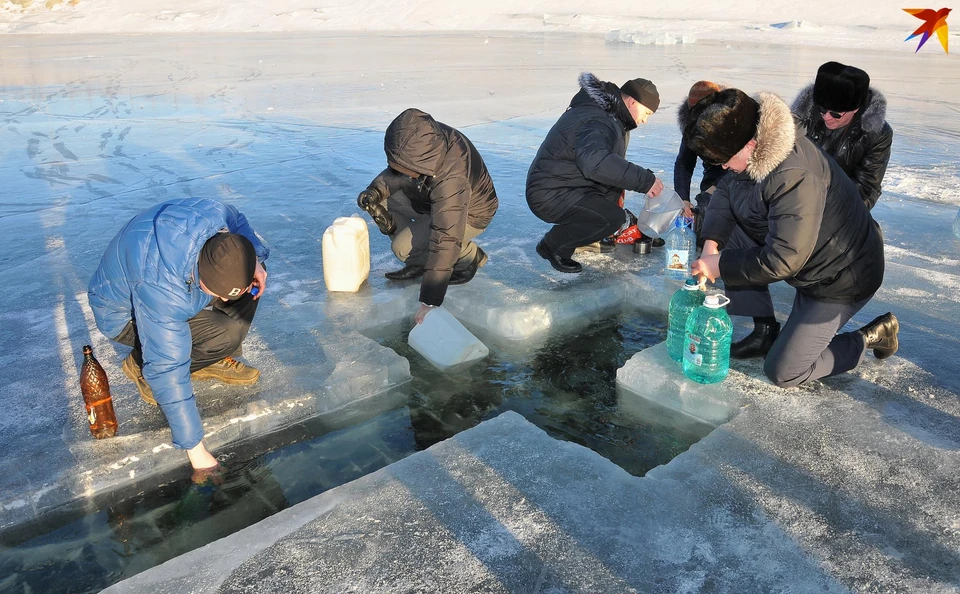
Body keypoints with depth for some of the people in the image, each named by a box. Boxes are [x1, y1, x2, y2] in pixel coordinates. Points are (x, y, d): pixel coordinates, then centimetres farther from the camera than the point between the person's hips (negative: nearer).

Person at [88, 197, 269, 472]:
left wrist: (256, 261, -19)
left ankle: (212, 361, 2)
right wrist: (195, 449, -33)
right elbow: (168, 372, -37)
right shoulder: (160, 288, -42)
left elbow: (239, 222, 0)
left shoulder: (215, 214, -28)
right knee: (226, 334, -28)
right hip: (125, 314, -6)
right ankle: (140, 364, -4)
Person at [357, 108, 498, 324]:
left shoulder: (452, 180, -42)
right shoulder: (421, 141, -21)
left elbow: (446, 239, -43)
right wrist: (376, 190, -23)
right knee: (381, 201, -8)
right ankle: (418, 264, 4)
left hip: (468, 214, -8)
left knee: (404, 248, -23)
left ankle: (468, 255, 0)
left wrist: (430, 301, -44)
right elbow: (396, 173, 0)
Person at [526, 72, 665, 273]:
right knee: (614, 218, -21)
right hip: (549, 195, -10)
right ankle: (553, 245, -4)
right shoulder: (599, 123, -23)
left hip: (563, 184, 10)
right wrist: (645, 180, -40)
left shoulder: (605, 111, 12)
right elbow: (594, 161, -44)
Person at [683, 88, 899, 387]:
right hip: (810, 266, 9)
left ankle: (871, 336, 14)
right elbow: (726, 191, 1)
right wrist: (712, 243, -16)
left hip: (843, 279, -9)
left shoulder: (794, 177, -36)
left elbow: (783, 259, -35)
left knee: (784, 372, -6)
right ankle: (766, 330, 7)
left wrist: (721, 266, -25)